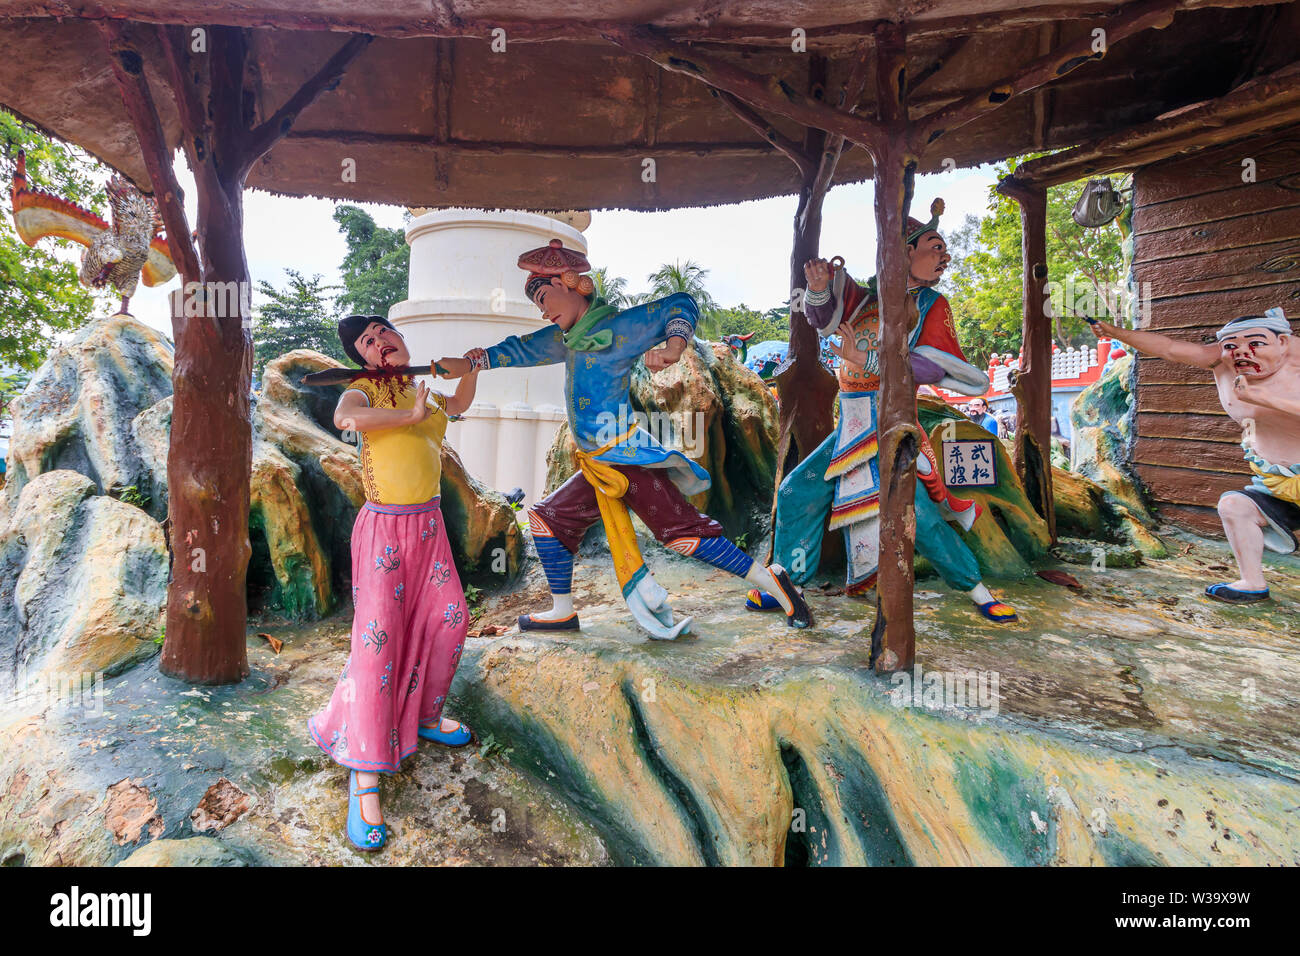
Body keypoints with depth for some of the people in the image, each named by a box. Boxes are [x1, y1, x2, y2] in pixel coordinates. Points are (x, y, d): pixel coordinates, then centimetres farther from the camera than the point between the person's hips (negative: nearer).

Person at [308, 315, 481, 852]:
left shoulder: (423, 393, 11)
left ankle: (425, 716, 32)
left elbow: (458, 406, 34)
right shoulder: (363, 390, -6)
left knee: (449, 618, 10)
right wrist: (410, 414, -23)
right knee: (377, 636, -13)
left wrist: (472, 366, 20)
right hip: (383, 527, -7)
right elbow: (345, 417, -31)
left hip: (428, 523, 7)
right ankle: (364, 777, -8)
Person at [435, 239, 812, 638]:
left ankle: (772, 581, -3)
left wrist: (673, 347, -26)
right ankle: (562, 611, 24)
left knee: (685, 532, -14)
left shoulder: (617, 325, -7)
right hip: (600, 468, 9)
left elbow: (681, 305, -9)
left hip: (630, 460, -9)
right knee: (546, 517, 13)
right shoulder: (569, 337, 16)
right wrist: (468, 363, 19)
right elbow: (522, 349, 25)